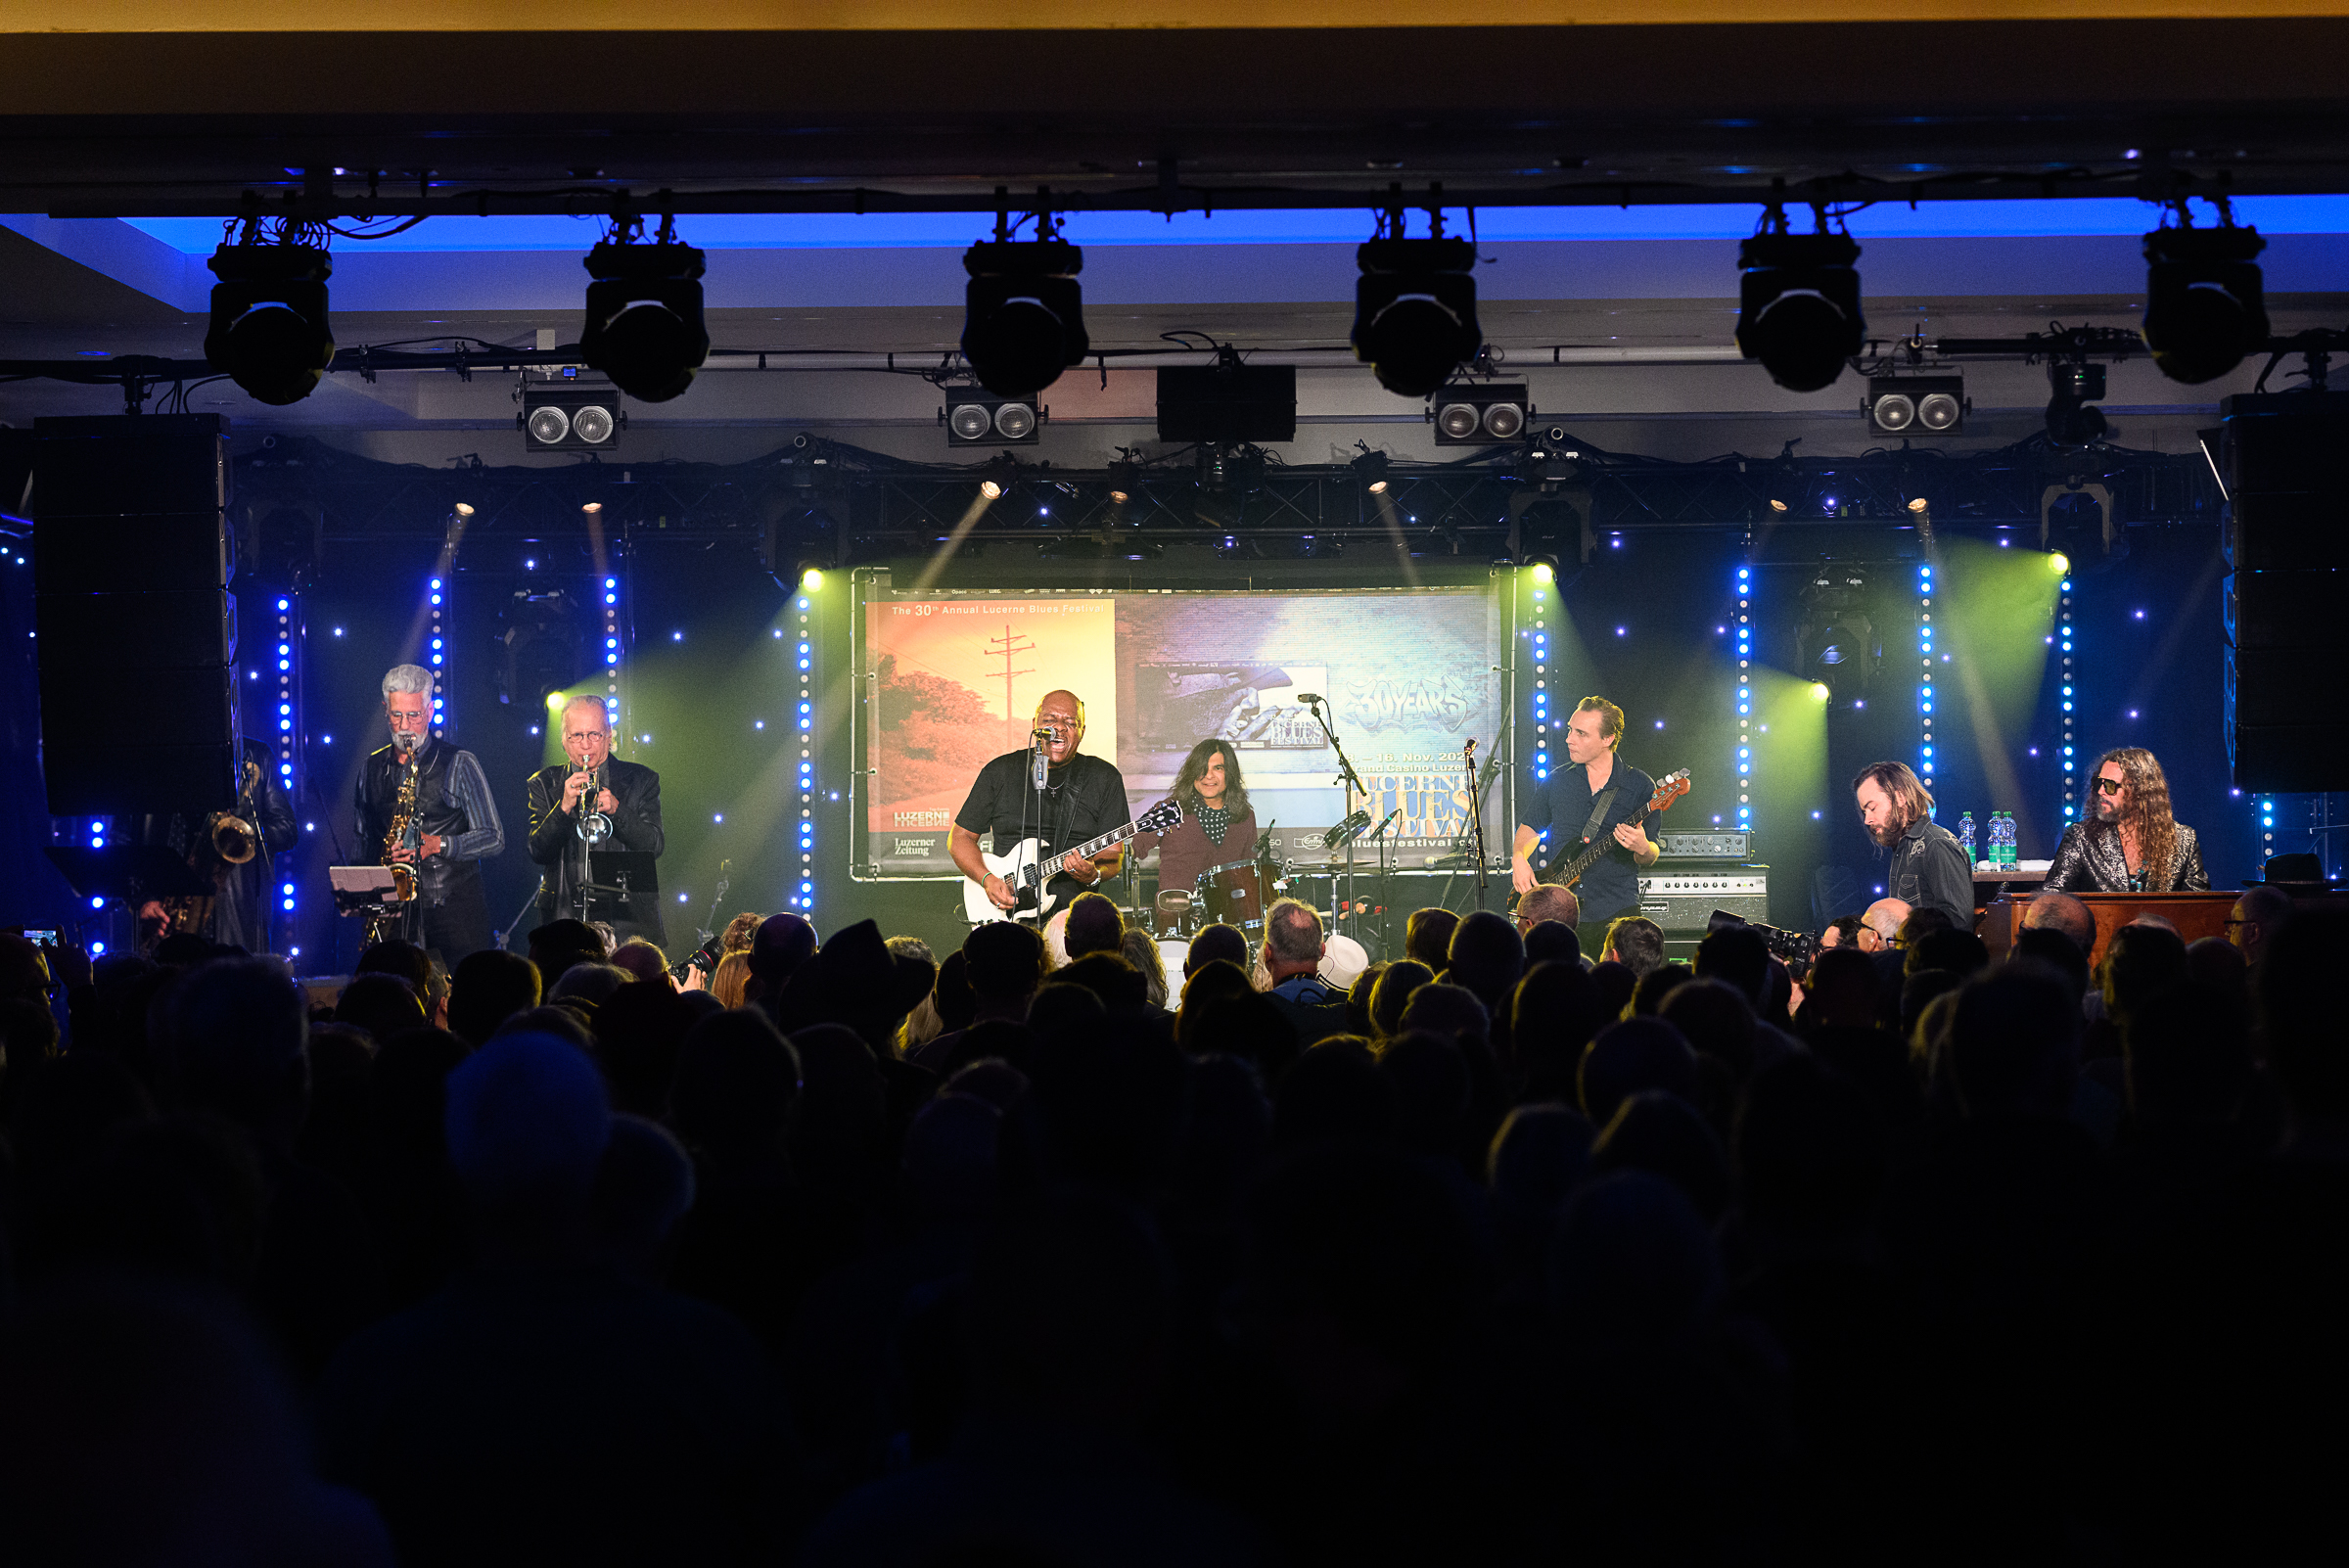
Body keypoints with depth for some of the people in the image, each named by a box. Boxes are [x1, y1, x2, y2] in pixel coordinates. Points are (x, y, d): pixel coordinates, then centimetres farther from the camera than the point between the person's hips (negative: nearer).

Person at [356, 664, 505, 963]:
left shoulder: (460, 764, 2)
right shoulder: (370, 769, 14)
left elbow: (494, 838, -1)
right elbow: (365, 840, 23)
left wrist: (436, 845, -14)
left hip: (454, 908, -3)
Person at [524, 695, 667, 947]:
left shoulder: (641, 780, 10)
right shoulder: (545, 784, 12)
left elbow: (654, 846, 0)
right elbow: (538, 852, 2)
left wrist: (616, 810, -15)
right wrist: (564, 807, -13)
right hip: (566, 914, 0)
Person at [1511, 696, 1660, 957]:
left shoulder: (1640, 786, 1)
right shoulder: (1558, 780, 9)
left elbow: (1651, 857, 1)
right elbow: (1530, 827, 21)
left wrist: (1642, 849, -22)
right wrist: (1518, 859, 2)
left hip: (1616, 915, -2)